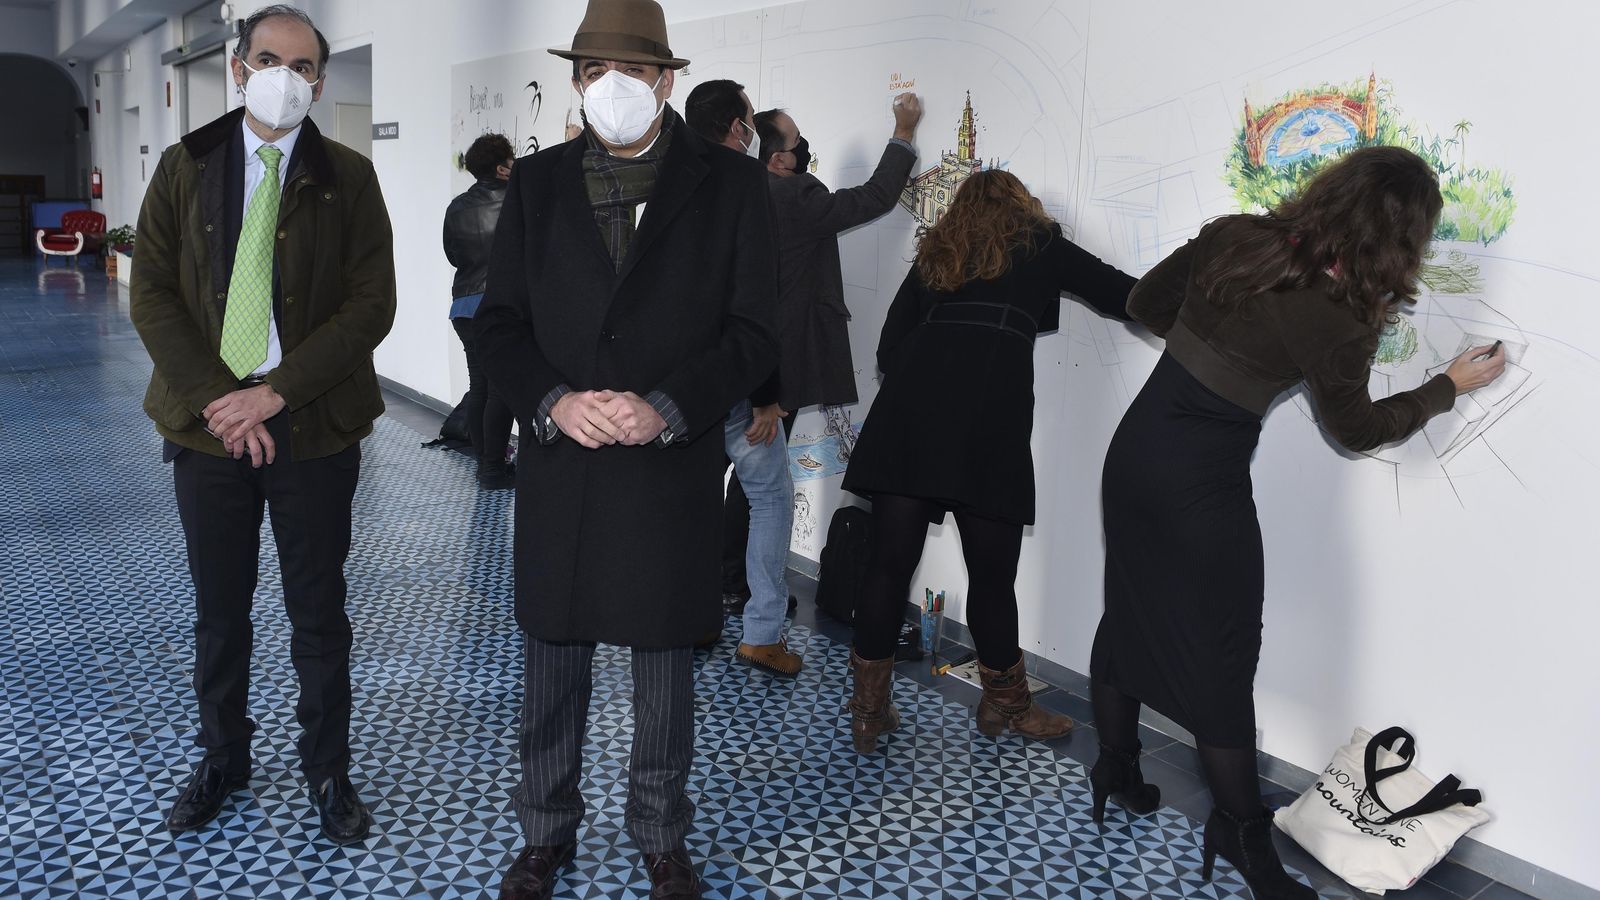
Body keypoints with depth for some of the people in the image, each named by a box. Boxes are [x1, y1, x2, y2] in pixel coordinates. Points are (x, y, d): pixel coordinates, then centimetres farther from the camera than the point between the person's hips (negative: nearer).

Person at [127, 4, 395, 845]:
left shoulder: (348, 177, 0)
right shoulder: (185, 168, 6)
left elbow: (372, 304, -8)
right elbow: (151, 294, 1)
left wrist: (275, 393, -15)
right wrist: (216, 399, -11)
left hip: (315, 428, -2)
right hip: (208, 424, 2)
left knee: (319, 615, 8)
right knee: (219, 613, 14)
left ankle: (328, 770, 24)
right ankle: (222, 759, 33)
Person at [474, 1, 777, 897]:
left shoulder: (731, 183, 0)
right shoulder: (537, 182, 7)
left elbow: (753, 332, -4)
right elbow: (501, 321, 5)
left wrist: (666, 410, -17)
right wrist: (553, 401, -14)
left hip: (674, 470, -2)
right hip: (560, 466, 2)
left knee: (667, 665, 13)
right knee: (553, 664, 13)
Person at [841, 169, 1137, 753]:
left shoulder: (935, 253, 25)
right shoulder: (1041, 245, 19)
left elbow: (889, 349, 17)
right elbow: (1128, 298, 21)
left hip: (909, 405, 3)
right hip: (990, 409, -3)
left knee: (889, 561, 6)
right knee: (992, 574, 8)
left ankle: (870, 708, 15)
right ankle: (1005, 703, 25)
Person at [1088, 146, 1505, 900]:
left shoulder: (1233, 235, -4)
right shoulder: (1337, 320, -18)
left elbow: (1145, 303, 9)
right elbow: (1358, 429, -1)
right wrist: (1451, 387, 11)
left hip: (1134, 448, 7)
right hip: (1202, 484, -6)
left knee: (1129, 613, 21)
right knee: (1219, 656, 8)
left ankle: (1116, 766, 39)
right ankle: (1242, 831, 24)